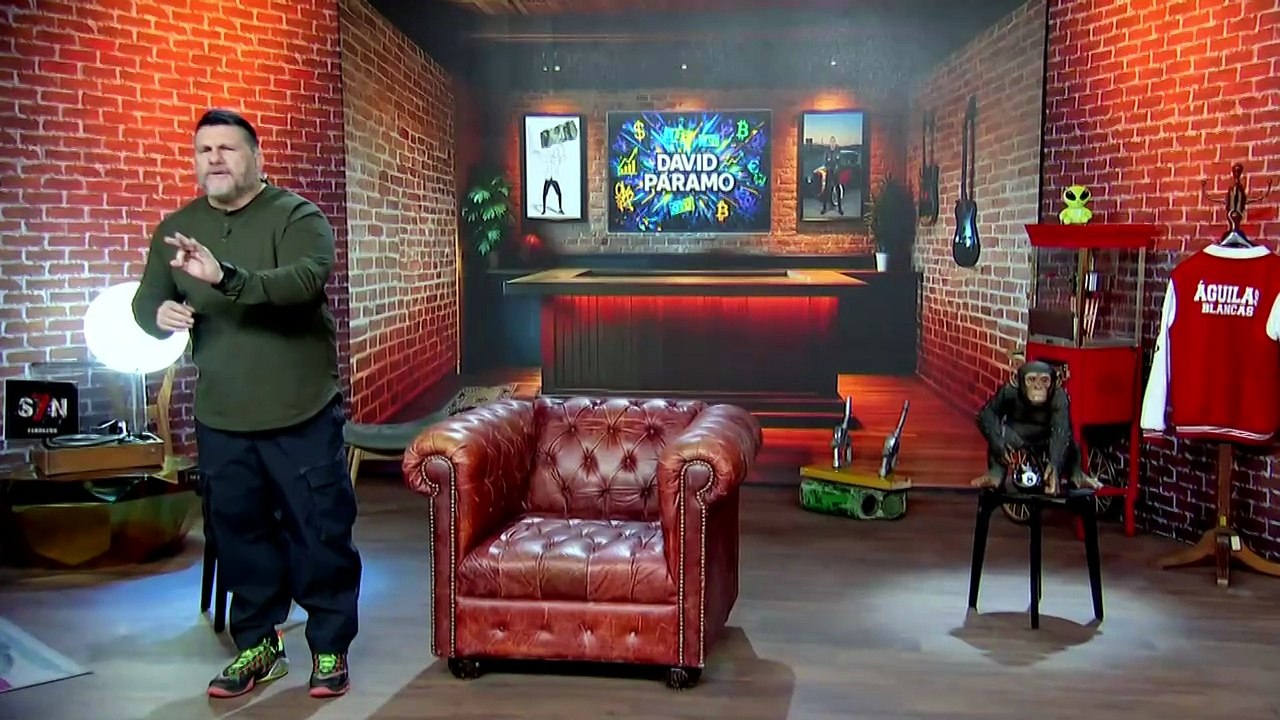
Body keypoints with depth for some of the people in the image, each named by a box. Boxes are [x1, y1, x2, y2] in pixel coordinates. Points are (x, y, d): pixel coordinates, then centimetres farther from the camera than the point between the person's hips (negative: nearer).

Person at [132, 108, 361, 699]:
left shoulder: (297, 216, -9)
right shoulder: (176, 228, 8)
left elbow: (306, 279, -26)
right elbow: (145, 299, 9)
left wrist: (226, 276, -40)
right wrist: (159, 313, -16)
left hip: (301, 414, -4)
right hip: (220, 419, 5)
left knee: (321, 533, 4)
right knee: (240, 535, 14)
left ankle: (331, 649, 19)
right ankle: (257, 645, 30)